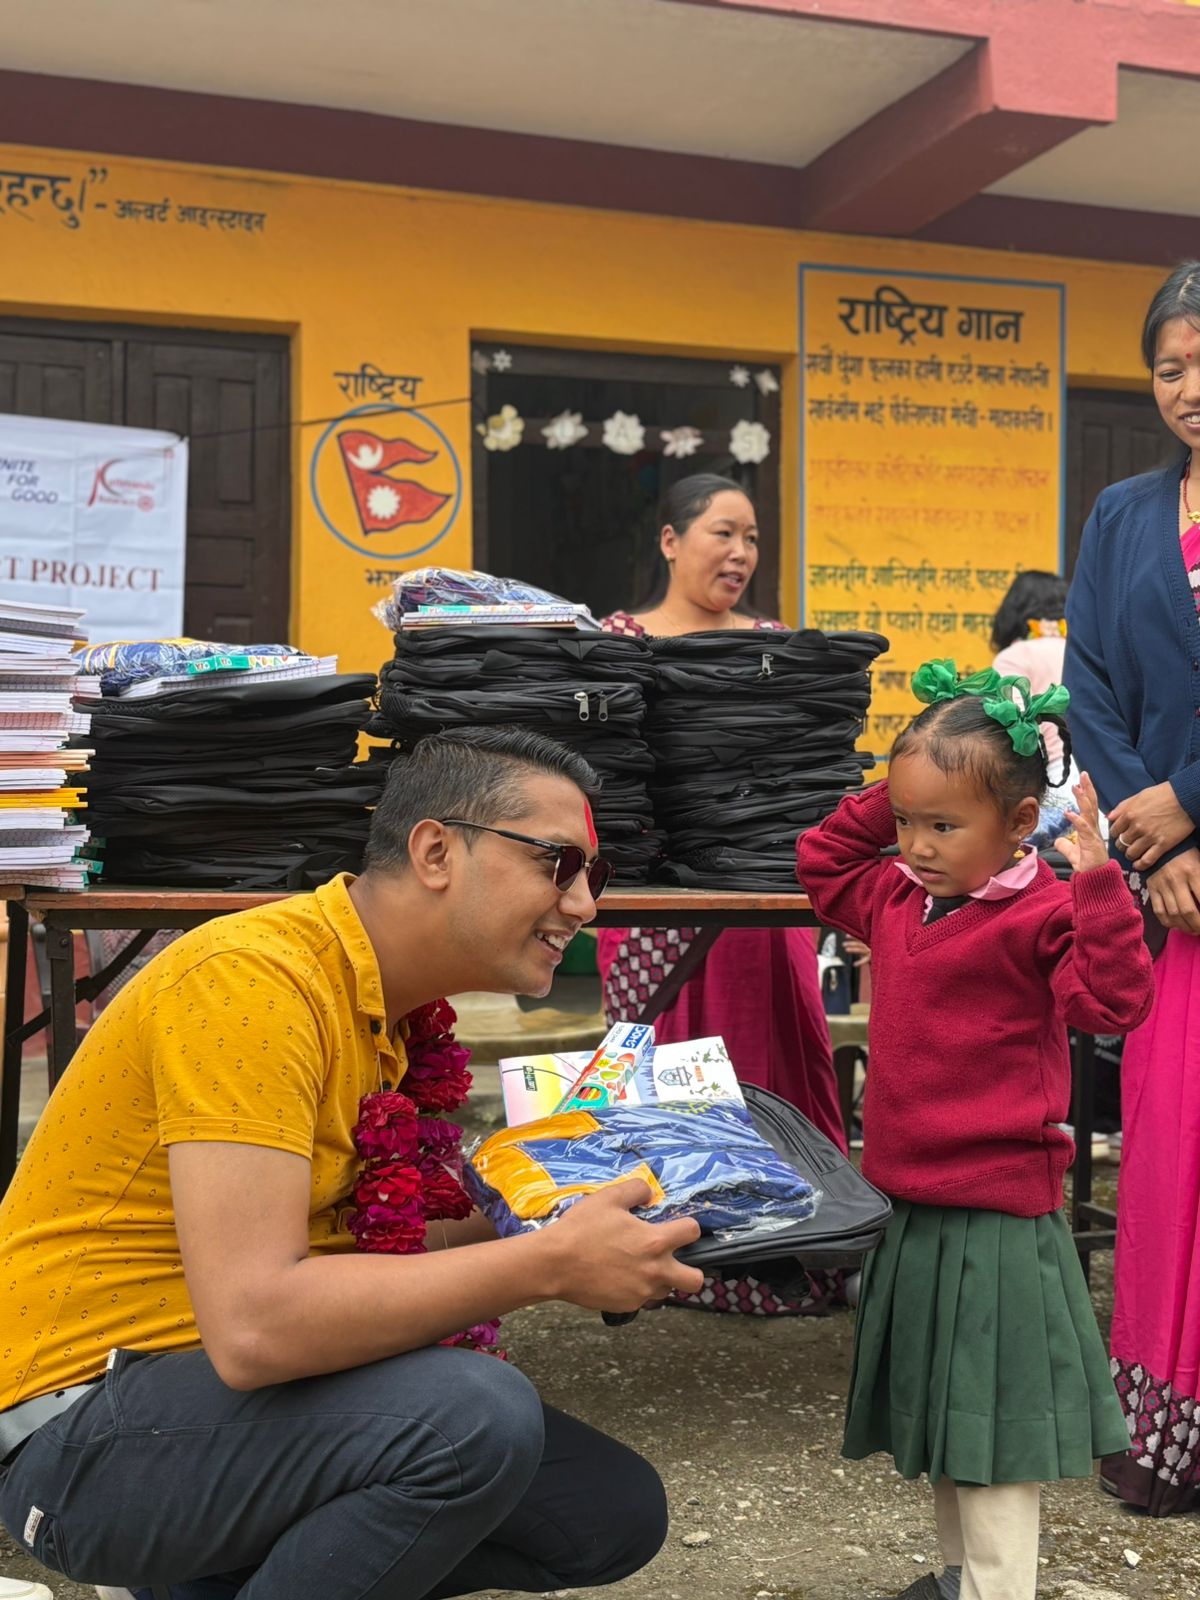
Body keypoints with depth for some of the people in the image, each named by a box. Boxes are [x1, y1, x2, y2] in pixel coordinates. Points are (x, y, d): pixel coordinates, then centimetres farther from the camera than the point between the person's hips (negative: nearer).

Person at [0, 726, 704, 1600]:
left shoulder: (390, 1006, 6)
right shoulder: (253, 978, -23)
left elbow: (349, 1249, 5)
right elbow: (255, 1324, -31)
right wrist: (551, 1261, -26)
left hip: (246, 1389, 9)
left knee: (616, 1513, 6)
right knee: (475, 1415, -31)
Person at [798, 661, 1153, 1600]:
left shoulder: (1041, 917, -17)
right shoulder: (896, 900, 6)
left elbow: (1114, 1001, -27)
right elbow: (822, 863, 20)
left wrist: (1098, 884, -36)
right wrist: (884, 804, 6)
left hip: (995, 1216, -8)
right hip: (911, 1205, 9)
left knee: (994, 1424, 1)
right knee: (939, 1409, 21)